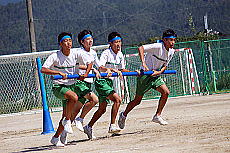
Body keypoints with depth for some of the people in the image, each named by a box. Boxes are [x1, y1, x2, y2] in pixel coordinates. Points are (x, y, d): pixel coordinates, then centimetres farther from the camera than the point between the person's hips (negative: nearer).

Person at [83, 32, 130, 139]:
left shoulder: (120, 55, 8)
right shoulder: (106, 53, -16)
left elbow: (121, 70, 20)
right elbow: (101, 67, -29)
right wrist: (112, 70, -40)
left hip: (109, 82, 9)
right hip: (102, 81, -9)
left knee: (102, 109, 13)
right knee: (117, 99, -23)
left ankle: (89, 127, 26)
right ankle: (112, 126, -21)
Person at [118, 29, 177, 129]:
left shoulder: (171, 51, 2)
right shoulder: (158, 47, -22)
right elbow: (141, 48, -30)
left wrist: (160, 72, -10)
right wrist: (143, 63, -38)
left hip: (155, 75, 7)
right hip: (145, 74, -7)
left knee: (166, 92, -14)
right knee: (138, 100, 1)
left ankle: (157, 116, -3)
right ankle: (124, 115, 25)